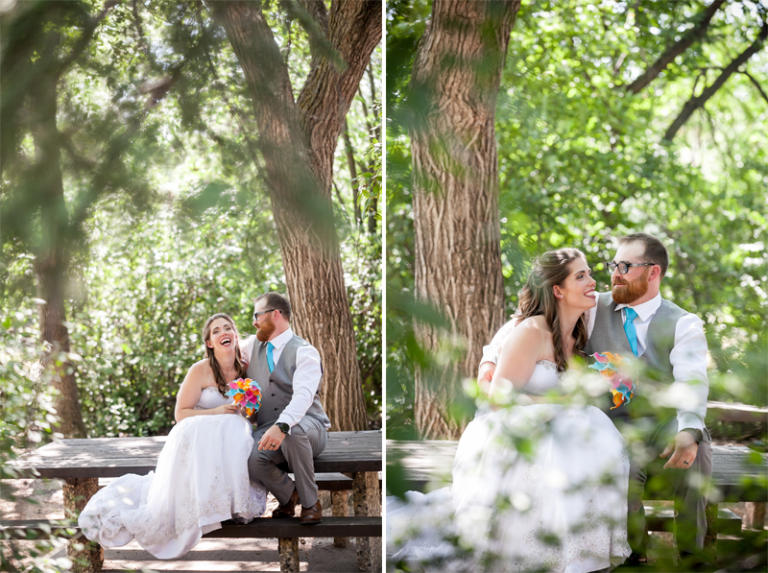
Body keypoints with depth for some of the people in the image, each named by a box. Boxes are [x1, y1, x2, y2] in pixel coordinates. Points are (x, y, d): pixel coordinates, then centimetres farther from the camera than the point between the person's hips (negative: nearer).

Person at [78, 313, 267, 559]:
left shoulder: (245, 368, 9)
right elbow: (181, 414, -4)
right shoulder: (201, 370, -5)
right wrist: (214, 412, -16)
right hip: (198, 436, -3)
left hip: (231, 437, 3)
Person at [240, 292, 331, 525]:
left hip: (307, 427, -4)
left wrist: (282, 426, -44)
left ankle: (310, 501, -20)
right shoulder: (253, 345, 14)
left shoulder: (304, 352, -7)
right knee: (247, 457, -31)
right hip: (267, 429, 4)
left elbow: (303, 395, -25)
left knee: (293, 431, -42)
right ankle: (289, 494, 0)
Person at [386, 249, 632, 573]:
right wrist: (559, 404, -15)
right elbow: (500, 397, -16)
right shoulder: (531, 332, -14)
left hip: (545, 434, 8)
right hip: (506, 437, -8)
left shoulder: (577, 336, 11)